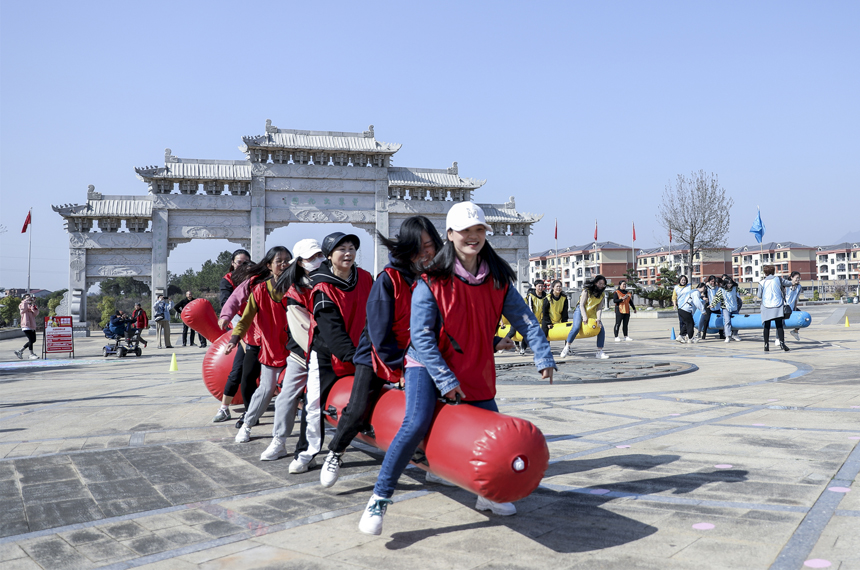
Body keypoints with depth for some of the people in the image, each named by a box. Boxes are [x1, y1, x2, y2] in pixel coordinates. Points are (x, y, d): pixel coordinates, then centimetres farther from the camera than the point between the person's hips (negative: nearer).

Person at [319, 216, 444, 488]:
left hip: (416, 358, 4)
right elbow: (380, 332, -17)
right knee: (358, 410, -6)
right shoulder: (388, 279, -18)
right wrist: (399, 368, -17)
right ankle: (335, 454, 21)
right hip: (377, 355, -3)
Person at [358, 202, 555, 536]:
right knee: (416, 424, -24)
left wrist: (543, 357, -12)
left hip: (476, 370, 5)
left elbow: (523, 318, -1)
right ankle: (379, 500, -11)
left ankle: (488, 495, 34)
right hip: (427, 365, -5)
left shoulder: (498, 280, -3)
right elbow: (421, 336, -19)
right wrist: (445, 379, -22)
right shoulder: (431, 282, -16)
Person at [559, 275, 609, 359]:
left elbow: (599, 308, -5)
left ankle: (599, 352, -1)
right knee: (576, 327, -29)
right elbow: (582, 305, -16)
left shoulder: (601, 295, 1)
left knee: (602, 330, -9)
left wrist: (598, 318, -22)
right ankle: (567, 347, -15)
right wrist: (584, 317, -27)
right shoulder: (586, 291, -13)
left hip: (592, 313, 5)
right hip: (581, 311, -5)